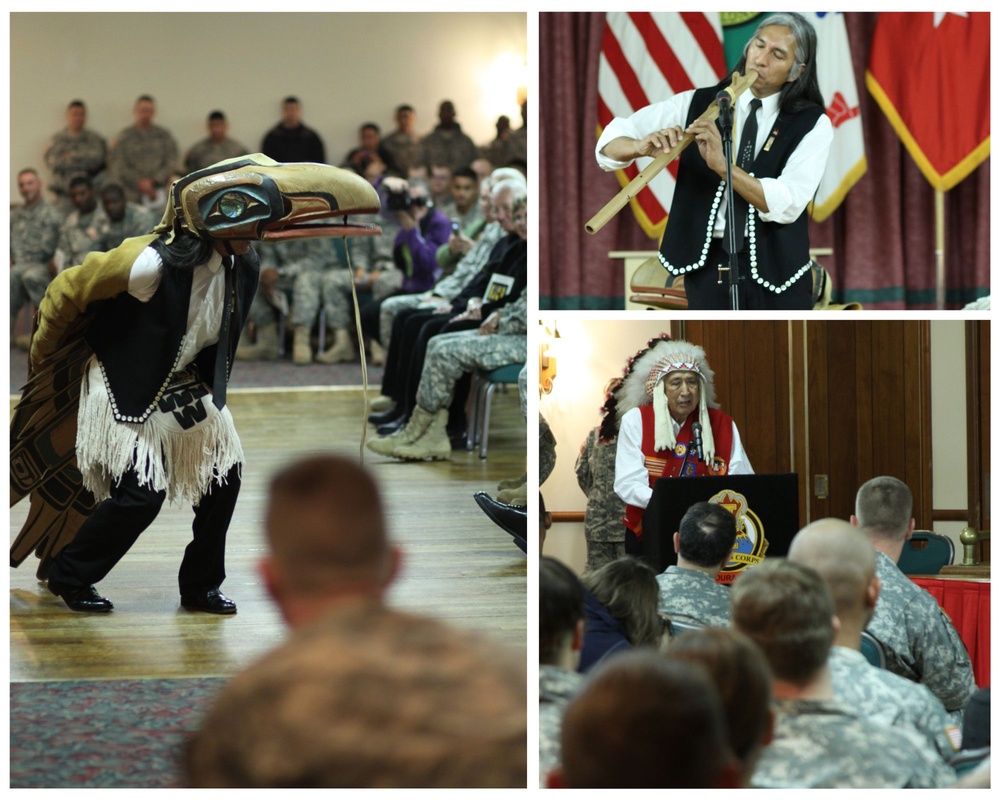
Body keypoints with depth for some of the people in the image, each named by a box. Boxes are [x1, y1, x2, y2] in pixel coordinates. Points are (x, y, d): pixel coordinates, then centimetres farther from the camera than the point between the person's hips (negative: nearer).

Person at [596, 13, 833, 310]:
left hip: (775, 267, -1)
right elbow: (613, 138, 2)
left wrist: (722, 165, -29)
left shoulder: (812, 124, -2)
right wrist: (642, 147, -22)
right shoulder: (699, 104, 5)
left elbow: (786, 204, -16)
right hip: (707, 262, 1)